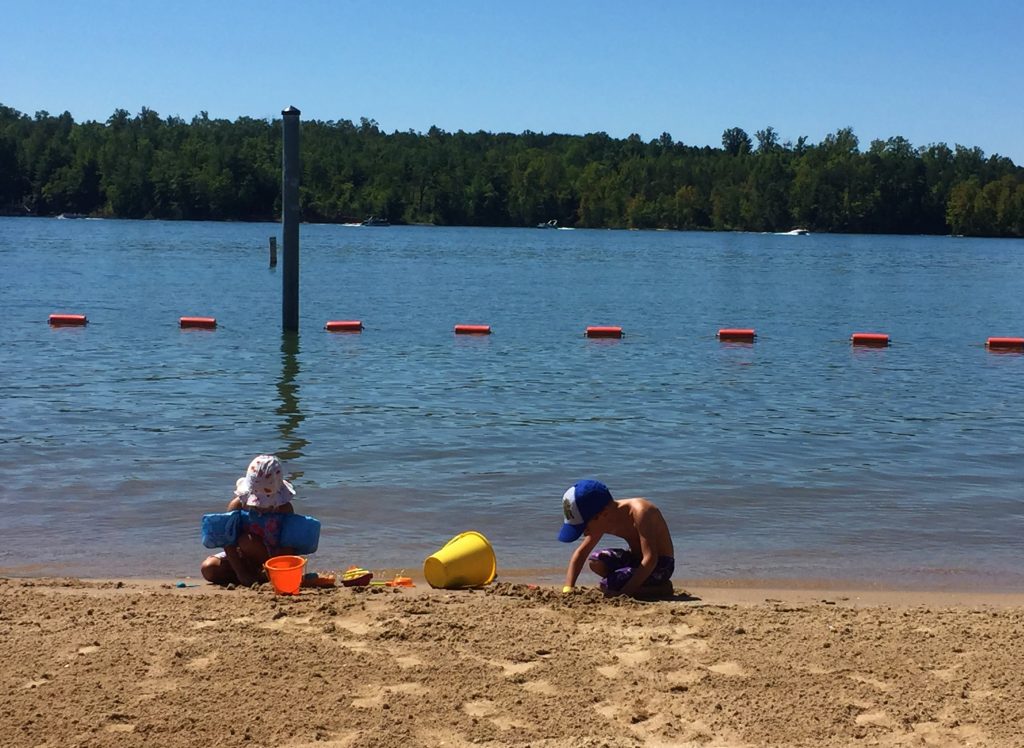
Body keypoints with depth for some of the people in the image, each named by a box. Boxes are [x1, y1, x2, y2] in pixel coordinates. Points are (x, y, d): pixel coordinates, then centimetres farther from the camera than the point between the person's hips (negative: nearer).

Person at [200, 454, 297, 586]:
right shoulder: (237, 505, -15)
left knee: (247, 540, -33)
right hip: (240, 556, 4)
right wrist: (241, 573, -22)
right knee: (208, 568, -19)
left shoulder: (284, 508, -17)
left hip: (272, 557, -4)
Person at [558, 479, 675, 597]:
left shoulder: (639, 511, -29)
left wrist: (623, 593, -34)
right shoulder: (604, 520, -6)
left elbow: (650, 560, -34)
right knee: (594, 560, -7)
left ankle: (663, 588, -8)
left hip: (660, 565, -8)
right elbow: (580, 553, 4)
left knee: (608, 585, -23)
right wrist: (567, 590, -8)